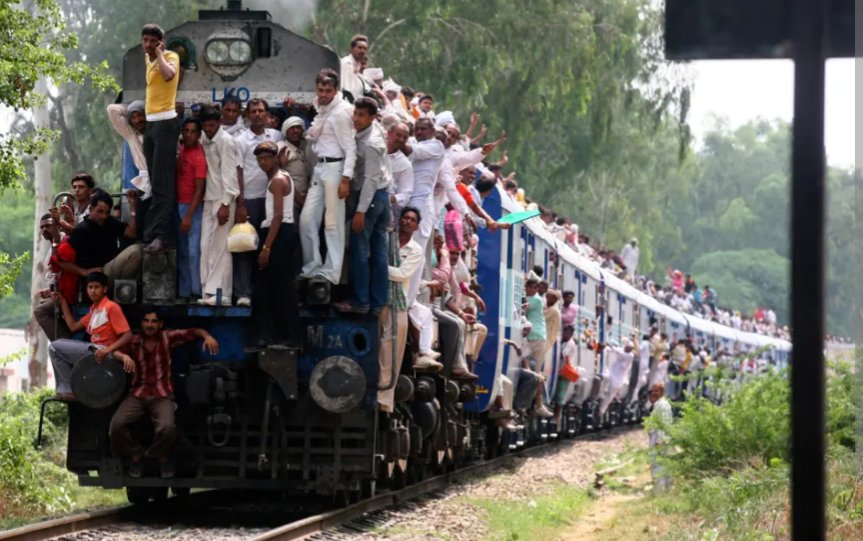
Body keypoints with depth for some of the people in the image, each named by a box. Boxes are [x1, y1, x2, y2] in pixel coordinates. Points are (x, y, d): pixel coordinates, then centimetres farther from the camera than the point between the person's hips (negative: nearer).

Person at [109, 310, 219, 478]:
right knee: (116, 425, -25)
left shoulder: (167, 338, 5)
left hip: (162, 396, -1)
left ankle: (163, 457, 4)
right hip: (137, 395, 1)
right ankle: (136, 454, 6)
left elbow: (193, 332, 5)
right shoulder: (132, 342, 5)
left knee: (167, 428, -31)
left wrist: (207, 336, -16)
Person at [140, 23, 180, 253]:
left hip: (166, 122, -9)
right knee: (156, 184, 8)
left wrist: (159, 53, -15)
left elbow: (168, 74, -27)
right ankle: (159, 232, 10)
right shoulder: (148, 61, 18)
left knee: (161, 184, -13)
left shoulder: (170, 56, -5)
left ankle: (159, 235, -18)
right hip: (150, 123, 9)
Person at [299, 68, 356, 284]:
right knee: (307, 219, 7)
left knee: (332, 223, -3)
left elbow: (350, 148, -14)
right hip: (319, 168, 8)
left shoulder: (341, 112, -12)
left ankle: (331, 272, 2)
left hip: (334, 167, -8)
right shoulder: (321, 109, 14)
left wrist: (346, 179, -19)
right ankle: (312, 266, 17)